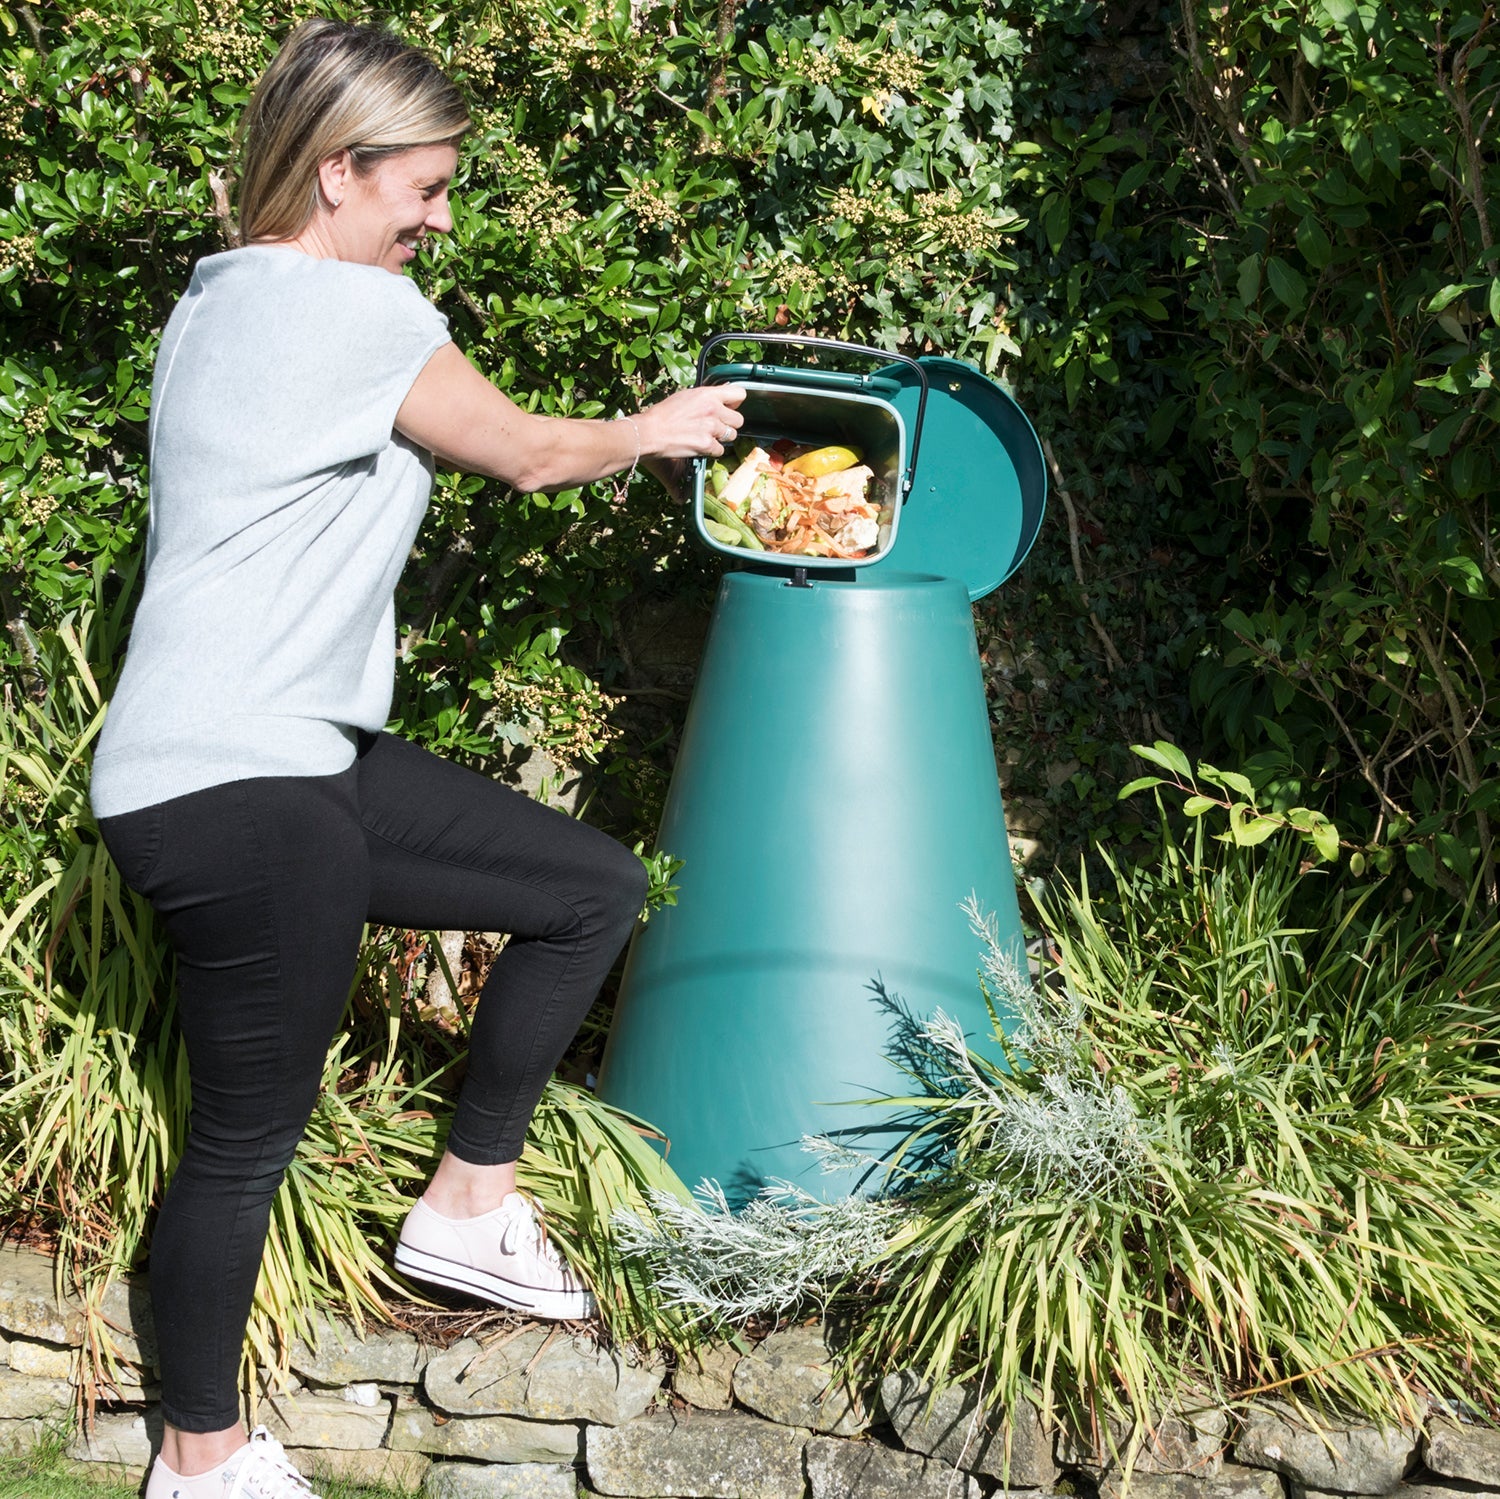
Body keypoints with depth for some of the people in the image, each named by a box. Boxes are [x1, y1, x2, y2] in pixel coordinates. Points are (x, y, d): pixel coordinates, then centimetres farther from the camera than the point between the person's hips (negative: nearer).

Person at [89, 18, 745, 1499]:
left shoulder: (223, 296, 15)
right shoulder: (355, 312, -14)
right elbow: (533, 454, 0)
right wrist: (653, 429, 17)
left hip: (296, 760, 10)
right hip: (234, 798, -10)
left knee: (595, 890, 12)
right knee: (248, 1137, 3)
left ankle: (466, 1204, 24)